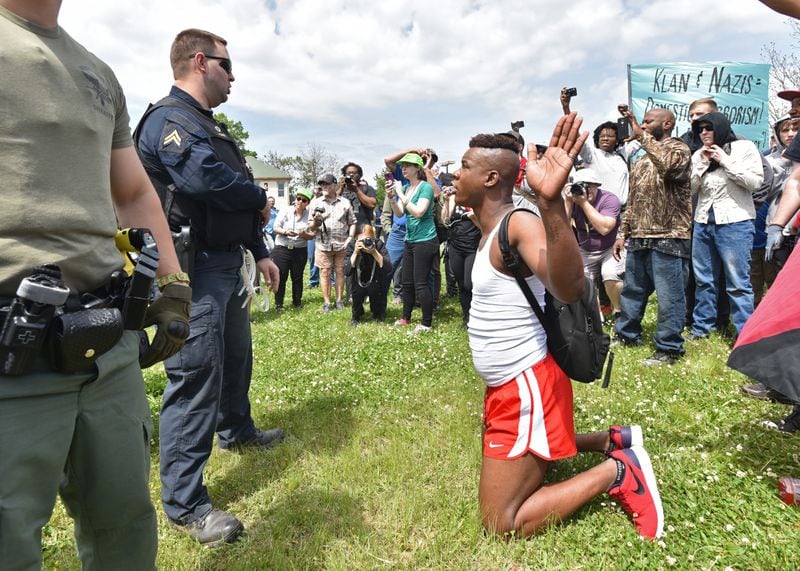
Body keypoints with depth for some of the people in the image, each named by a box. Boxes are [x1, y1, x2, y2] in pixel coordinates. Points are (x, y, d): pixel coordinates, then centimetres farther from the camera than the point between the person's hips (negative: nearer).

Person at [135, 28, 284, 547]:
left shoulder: (212, 127, 21)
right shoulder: (170, 118, -12)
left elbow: (238, 203, 22)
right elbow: (206, 178, -30)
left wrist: (259, 252, 20)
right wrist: (260, 198, -12)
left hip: (227, 261, 11)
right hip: (196, 266, -10)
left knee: (237, 353, 22)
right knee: (196, 373, -8)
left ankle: (236, 429, 45)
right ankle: (184, 502, 3)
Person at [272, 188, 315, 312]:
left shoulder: (309, 215, -1)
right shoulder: (286, 211, -2)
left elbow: (311, 236, -1)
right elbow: (276, 227, -3)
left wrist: (304, 234, -22)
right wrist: (285, 232, -22)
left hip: (300, 250, 1)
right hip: (282, 249, -1)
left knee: (297, 277, 9)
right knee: (281, 277, -1)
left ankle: (297, 302, 23)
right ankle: (278, 304, 8)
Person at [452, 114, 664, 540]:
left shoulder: (519, 223, -23)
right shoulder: (492, 227, 5)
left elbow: (568, 289, -43)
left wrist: (551, 201, -55)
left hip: (526, 385, -10)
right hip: (507, 385, 10)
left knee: (501, 524, -1)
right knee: (526, 458, 32)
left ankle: (617, 471, 7)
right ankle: (613, 441, 32)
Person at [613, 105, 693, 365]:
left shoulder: (678, 149, -2)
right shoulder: (641, 159, 19)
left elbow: (667, 163, -29)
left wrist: (642, 135, -22)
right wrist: (622, 233, 14)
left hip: (668, 238, -7)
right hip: (638, 238, 8)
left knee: (669, 297, -1)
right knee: (631, 290, 16)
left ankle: (668, 349, 10)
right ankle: (627, 335, 31)